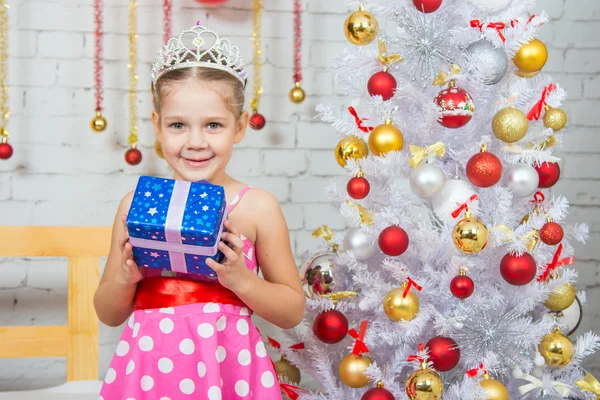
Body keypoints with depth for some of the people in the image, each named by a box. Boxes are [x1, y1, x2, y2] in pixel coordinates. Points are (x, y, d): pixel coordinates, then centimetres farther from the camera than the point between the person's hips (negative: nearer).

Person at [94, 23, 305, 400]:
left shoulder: (257, 206, -2)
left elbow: (293, 311, 3)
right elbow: (109, 315, 10)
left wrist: (240, 279, -12)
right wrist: (125, 276, -10)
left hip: (224, 368, -1)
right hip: (149, 366, 2)